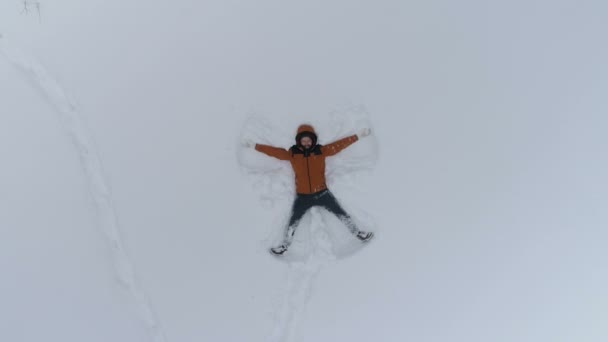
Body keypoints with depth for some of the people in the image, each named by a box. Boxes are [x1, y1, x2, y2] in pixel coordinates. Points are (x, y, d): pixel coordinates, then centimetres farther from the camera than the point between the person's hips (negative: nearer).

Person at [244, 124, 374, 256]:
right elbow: (274, 151, -6)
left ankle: (358, 233, 27)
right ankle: (284, 246, 29)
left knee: (341, 214, 7)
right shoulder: (292, 153, -5)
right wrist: (254, 145, -9)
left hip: (322, 193, 0)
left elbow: (339, 144, -6)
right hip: (302, 196, 0)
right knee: (293, 222, 11)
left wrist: (359, 135, -9)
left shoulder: (321, 151, -5)